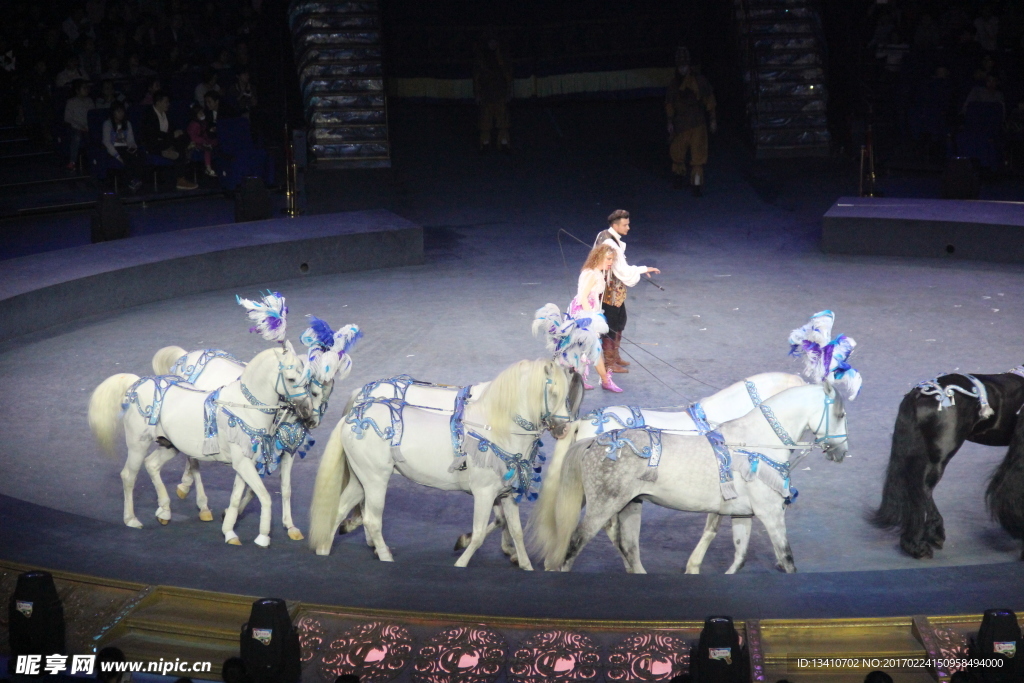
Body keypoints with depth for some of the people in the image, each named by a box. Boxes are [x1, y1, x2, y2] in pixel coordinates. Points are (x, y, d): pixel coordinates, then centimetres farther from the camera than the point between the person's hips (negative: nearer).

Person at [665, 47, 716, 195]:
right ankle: (679, 175, 31)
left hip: (697, 124, -2)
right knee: (677, 151, 9)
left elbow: (709, 100, 1)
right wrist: (670, 122, 3)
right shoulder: (674, 83, 4)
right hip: (680, 124, 2)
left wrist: (713, 120, 0)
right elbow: (669, 103, 8)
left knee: (698, 155, -4)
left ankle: (696, 185, 0)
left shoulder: (699, 80, -3)